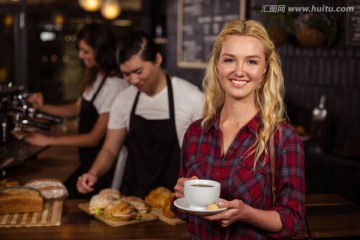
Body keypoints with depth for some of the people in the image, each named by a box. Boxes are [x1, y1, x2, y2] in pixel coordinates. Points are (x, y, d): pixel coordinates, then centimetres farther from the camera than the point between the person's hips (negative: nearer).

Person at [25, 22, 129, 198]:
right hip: (88, 163, 8)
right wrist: (43, 107, 0)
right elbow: (76, 109, 17)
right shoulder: (95, 77, 3)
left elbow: (95, 137, -20)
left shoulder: (115, 85, -24)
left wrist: (49, 140, -14)